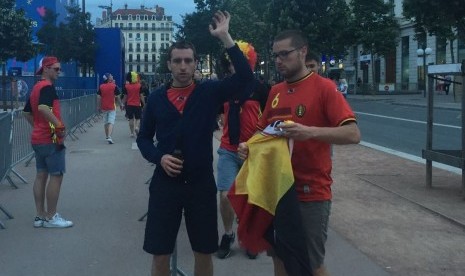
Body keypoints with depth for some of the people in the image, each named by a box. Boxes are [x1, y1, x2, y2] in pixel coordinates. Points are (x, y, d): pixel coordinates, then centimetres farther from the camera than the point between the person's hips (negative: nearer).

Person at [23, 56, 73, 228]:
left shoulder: (36, 87, 15)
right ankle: (51, 217, 2)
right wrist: (59, 125, -28)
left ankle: (40, 216, 15)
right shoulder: (48, 86, -15)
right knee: (56, 176, -3)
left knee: (41, 175, 11)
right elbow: (43, 108, -33)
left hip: (37, 139, 10)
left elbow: (27, 112, 23)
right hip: (51, 139, -9)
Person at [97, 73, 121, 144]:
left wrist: (99, 106, 10)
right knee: (111, 122, -7)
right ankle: (109, 137, -21)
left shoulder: (101, 87, 2)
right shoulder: (114, 86, -7)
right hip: (112, 107, -4)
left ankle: (107, 136, 28)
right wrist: (120, 104, 11)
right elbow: (117, 97, -4)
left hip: (104, 108, 4)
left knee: (106, 122, 17)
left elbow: (98, 97, 1)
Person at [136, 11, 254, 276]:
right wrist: (159, 157, -9)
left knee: (204, 253, 11)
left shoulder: (209, 91, -1)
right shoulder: (156, 98, 3)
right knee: (160, 254, 7)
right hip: (165, 183, 1)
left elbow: (245, 77, -15)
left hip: (201, 183, -1)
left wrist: (225, 37, -17)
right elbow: (144, 138, 12)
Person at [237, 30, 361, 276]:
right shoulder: (275, 91, 10)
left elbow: (353, 134, -18)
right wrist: (249, 146, -3)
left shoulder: (323, 87, -10)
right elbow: (263, 131, 19)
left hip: (311, 193, -6)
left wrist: (310, 131, -32)